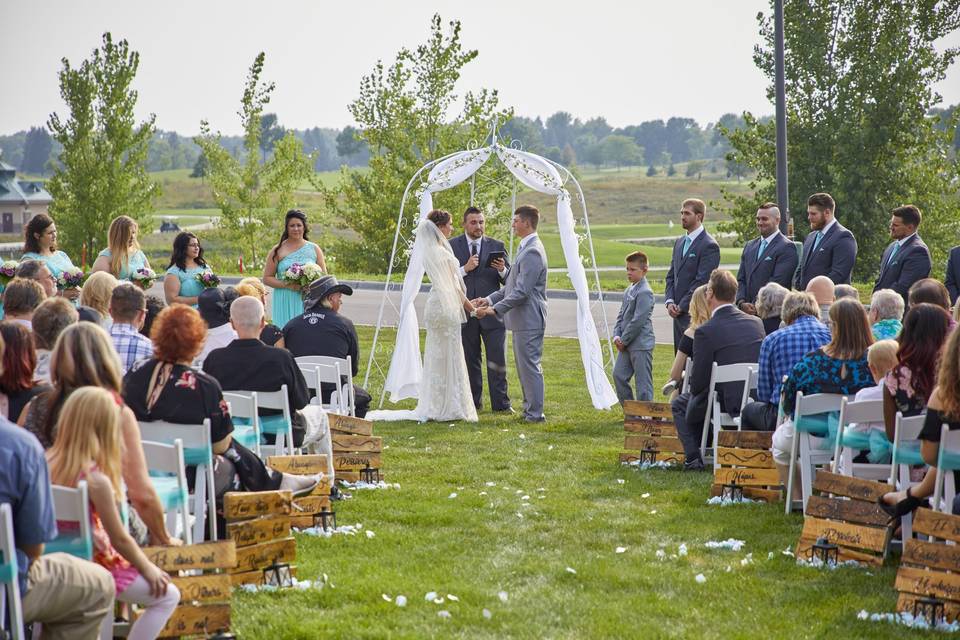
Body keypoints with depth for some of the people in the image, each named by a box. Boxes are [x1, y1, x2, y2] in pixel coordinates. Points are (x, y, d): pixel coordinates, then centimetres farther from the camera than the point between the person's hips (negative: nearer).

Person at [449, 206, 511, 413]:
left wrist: (502, 270, -16)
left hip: (491, 312, 0)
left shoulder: (496, 246, 6)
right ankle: (473, 402, 17)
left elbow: (510, 280, 5)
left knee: (497, 360, -4)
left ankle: (501, 403, 0)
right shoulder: (452, 246, 4)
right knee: (470, 361, 9)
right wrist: (465, 269, -16)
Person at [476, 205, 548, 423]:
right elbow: (512, 285, 21)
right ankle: (530, 408, 23)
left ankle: (535, 413, -3)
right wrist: (490, 299, 11)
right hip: (522, 319, 11)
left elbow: (522, 291, -23)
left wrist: (495, 309, -21)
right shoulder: (526, 248, 16)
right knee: (524, 366, 16)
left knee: (530, 366, -6)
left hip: (528, 320, -11)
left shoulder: (532, 252, -19)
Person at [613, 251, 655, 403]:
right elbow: (621, 315, 17)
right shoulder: (629, 290, 14)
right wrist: (617, 335, 3)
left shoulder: (644, 292, -16)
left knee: (643, 381, -4)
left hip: (641, 345, -10)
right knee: (619, 375, 9)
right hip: (626, 344, 10)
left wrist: (624, 340, -14)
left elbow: (638, 321, -19)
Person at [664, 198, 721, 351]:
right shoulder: (679, 243, 17)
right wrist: (669, 301, 2)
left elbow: (702, 281, -15)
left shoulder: (709, 246, -10)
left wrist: (682, 306, -13)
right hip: (679, 315, 8)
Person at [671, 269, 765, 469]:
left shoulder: (706, 332, -17)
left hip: (726, 404, -6)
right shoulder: (756, 323, 0)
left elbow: (698, 383, -13)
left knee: (680, 405, 23)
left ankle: (693, 458, 15)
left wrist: (694, 388, 12)